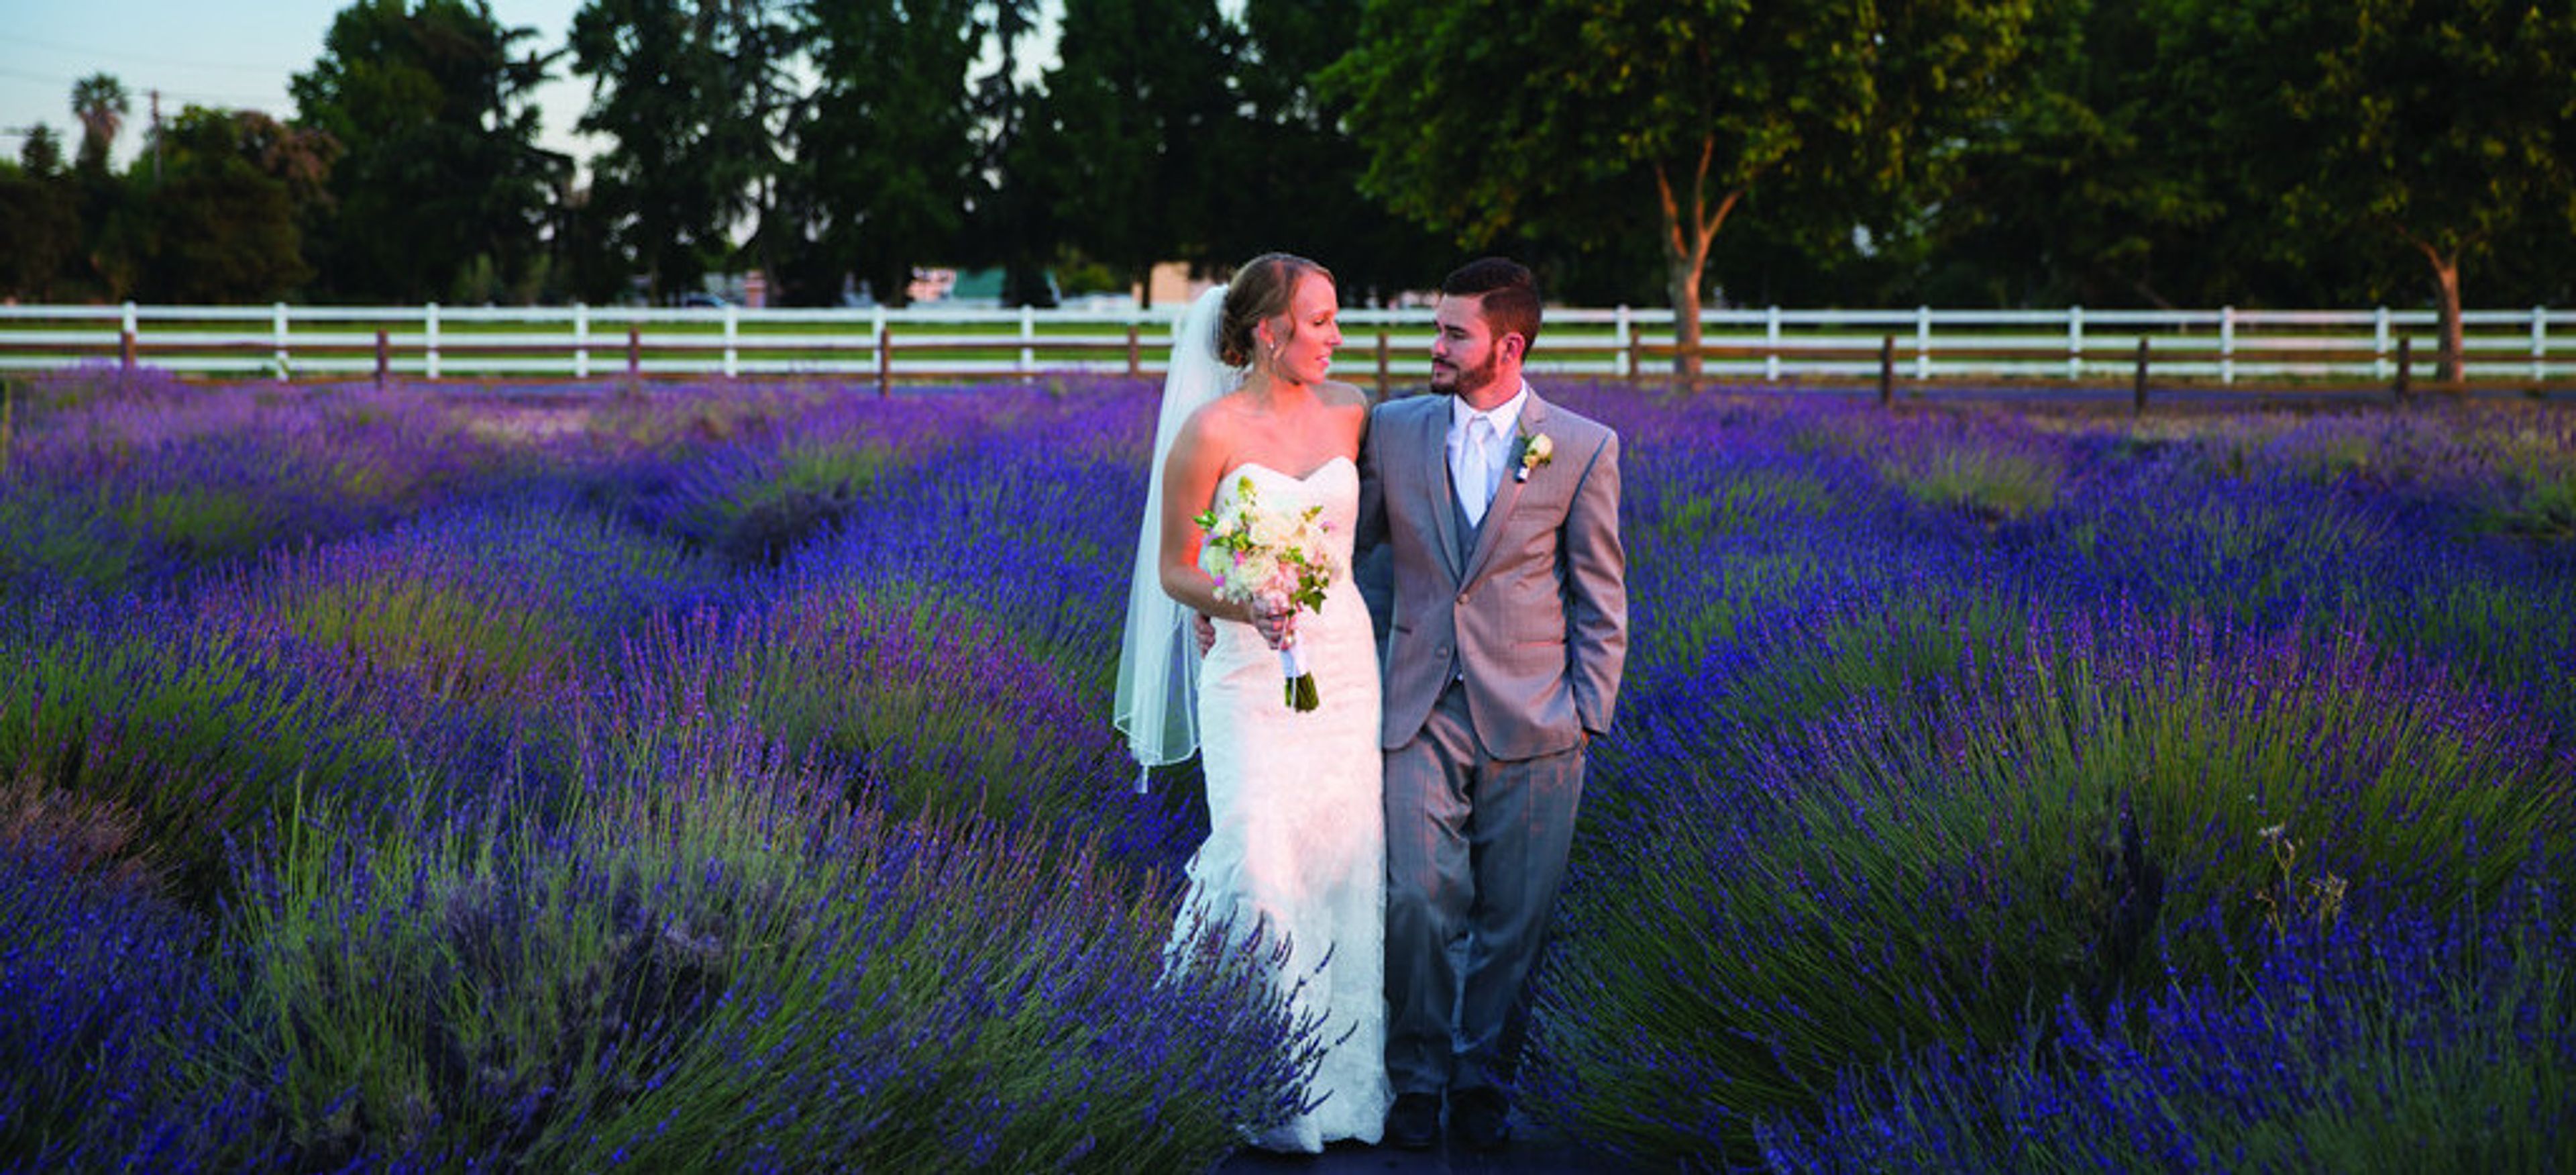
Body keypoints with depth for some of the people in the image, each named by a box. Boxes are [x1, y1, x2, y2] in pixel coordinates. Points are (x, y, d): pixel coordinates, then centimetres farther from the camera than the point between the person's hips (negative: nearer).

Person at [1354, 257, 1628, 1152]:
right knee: (1418, 902, -6)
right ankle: (1417, 1079, 10)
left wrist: (1585, 715, -1)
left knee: (1513, 919, 5)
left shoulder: (1584, 449, 0)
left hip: (1531, 725, -1)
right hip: (1424, 715, 1)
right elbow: (1343, 536, 16)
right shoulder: (1394, 431, 6)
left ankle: (1485, 1078, 21)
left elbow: (1601, 600, 3)